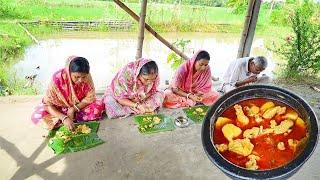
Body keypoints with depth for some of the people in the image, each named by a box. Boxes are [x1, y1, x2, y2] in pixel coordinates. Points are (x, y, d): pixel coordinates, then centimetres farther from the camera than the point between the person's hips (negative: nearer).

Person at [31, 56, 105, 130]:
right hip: (59, 108, -2)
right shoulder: (58, 78, -28)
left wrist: (73, 109, -28)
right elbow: (48, 104, -24)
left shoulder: (87, 77, -22)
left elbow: (90, 98, -14)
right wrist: (64, 118, -39)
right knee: (37, 116, -26)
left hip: (79, 106, 2)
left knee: (100, 105, -25)